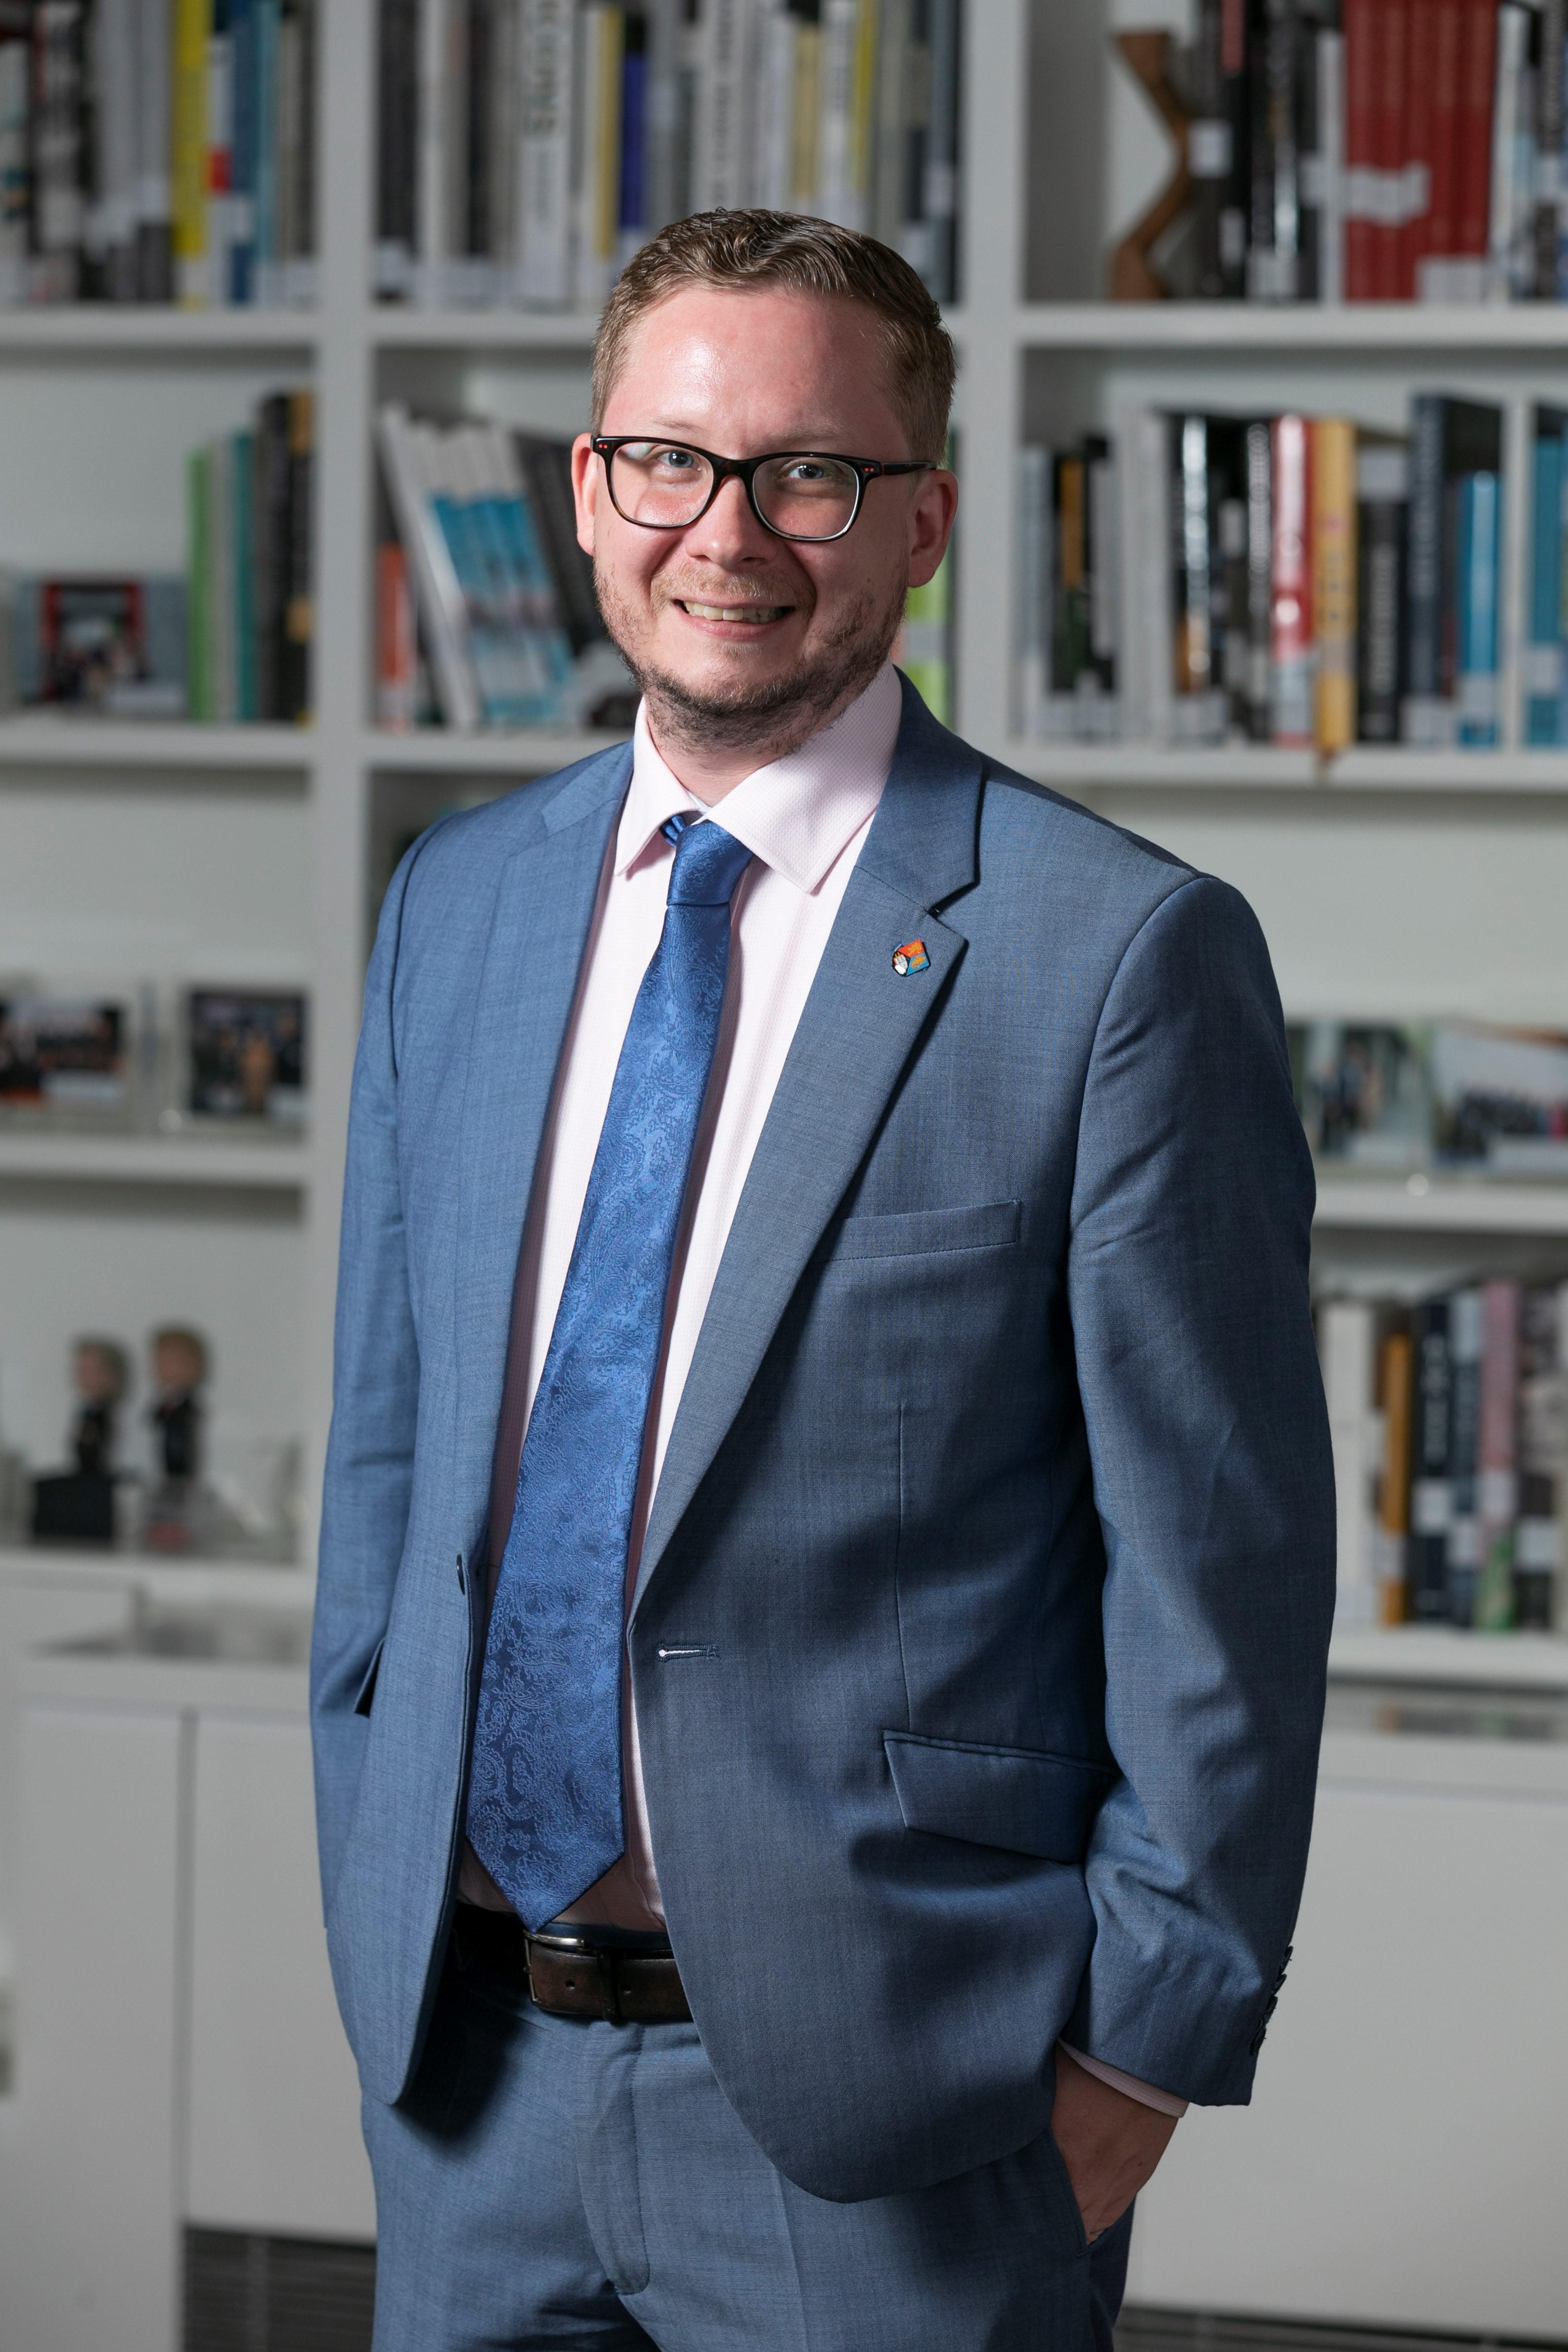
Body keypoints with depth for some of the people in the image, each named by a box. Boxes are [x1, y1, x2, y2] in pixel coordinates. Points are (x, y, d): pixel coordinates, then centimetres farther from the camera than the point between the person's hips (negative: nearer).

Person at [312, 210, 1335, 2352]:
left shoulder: (1120, 952, -10)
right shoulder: (457, 905, 9)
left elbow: (1222, 1557, -9)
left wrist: (1140, 2050, -9)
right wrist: (374, 1901, 11)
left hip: (880, 2103, -5)